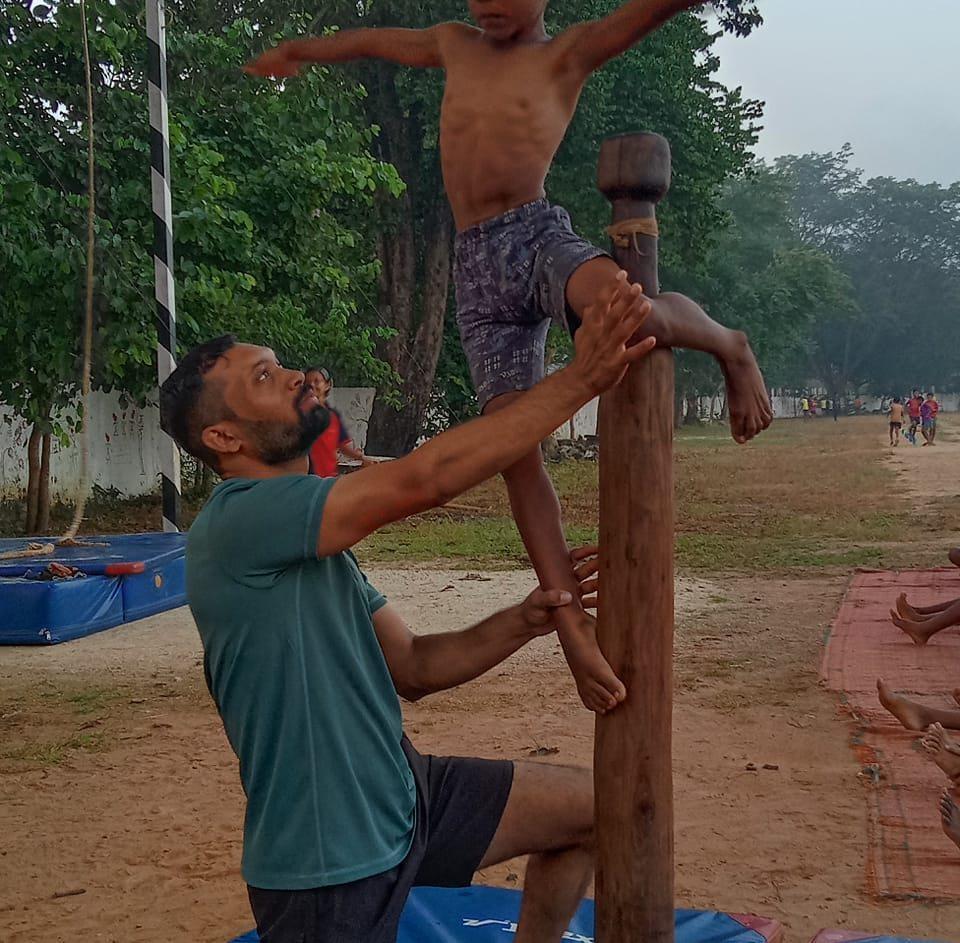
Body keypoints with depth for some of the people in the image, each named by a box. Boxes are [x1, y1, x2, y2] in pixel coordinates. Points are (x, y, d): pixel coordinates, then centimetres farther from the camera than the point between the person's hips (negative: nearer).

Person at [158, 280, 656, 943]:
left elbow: (412, 667, 8)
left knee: (593, 807, 10)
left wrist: (522, 622, -8)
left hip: (403, 791, 9)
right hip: (328, 865, -9)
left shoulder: (314, 537, 9)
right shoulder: (236, 522, -21)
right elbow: (424, 478, -29)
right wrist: (581, 378, -24)